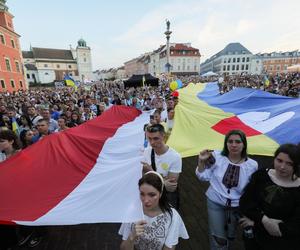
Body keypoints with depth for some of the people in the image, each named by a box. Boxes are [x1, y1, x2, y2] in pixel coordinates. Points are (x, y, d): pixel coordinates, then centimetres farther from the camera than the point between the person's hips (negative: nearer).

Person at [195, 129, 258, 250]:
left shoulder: (252, 165, -11)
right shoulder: (217, 156, -15)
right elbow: (203, 177, -8)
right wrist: (201, 162, -22)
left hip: (237, 206, 2)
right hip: (215, 203, -2)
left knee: (230, 236, 25)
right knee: (218, 238, 3)